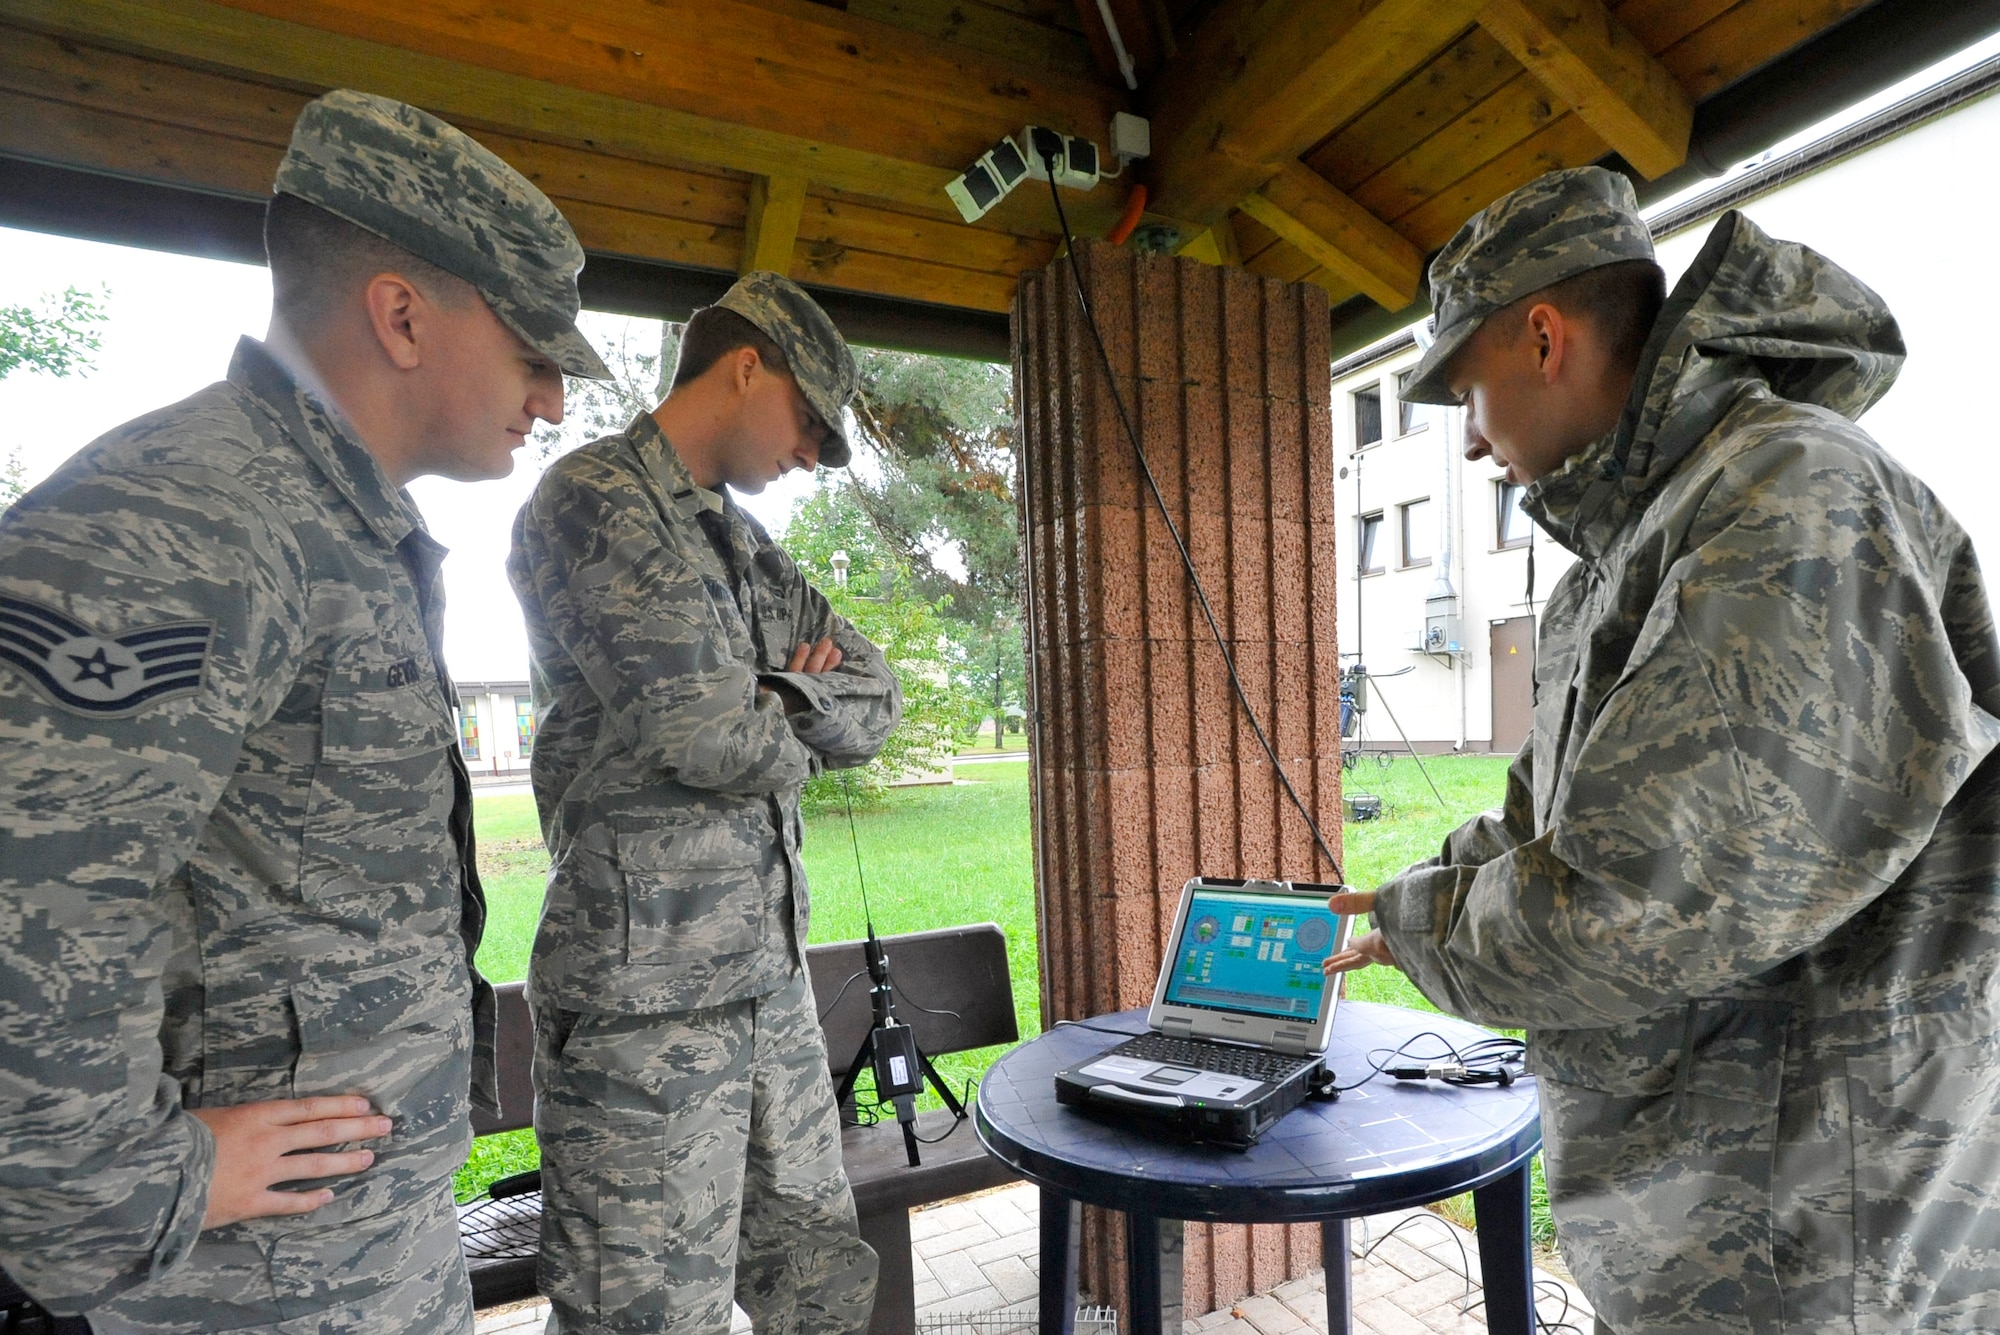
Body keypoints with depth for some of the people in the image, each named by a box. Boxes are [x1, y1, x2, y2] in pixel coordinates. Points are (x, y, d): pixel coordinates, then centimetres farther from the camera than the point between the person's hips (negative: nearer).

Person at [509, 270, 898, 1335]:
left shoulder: (742, 541, 16)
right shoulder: (595, 500, -11)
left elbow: (873, 702, 12)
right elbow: (709, 735, -20)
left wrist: (768, 703, -7)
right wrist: (795, 736, 1)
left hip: (773, 973, 8)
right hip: (649, 993, -8)